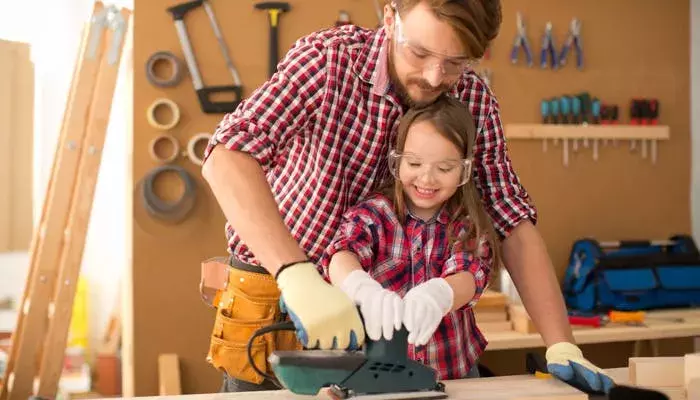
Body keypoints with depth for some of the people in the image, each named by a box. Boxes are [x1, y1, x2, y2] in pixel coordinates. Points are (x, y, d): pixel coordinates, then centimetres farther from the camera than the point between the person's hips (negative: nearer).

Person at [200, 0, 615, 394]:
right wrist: (297, 276, -46)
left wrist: (561, 344, -16)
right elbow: (228, 156, -34)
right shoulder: (328, 58, -23)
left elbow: (514, 222, -8)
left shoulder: (474, 101, -10)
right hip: (277, 293, -3)